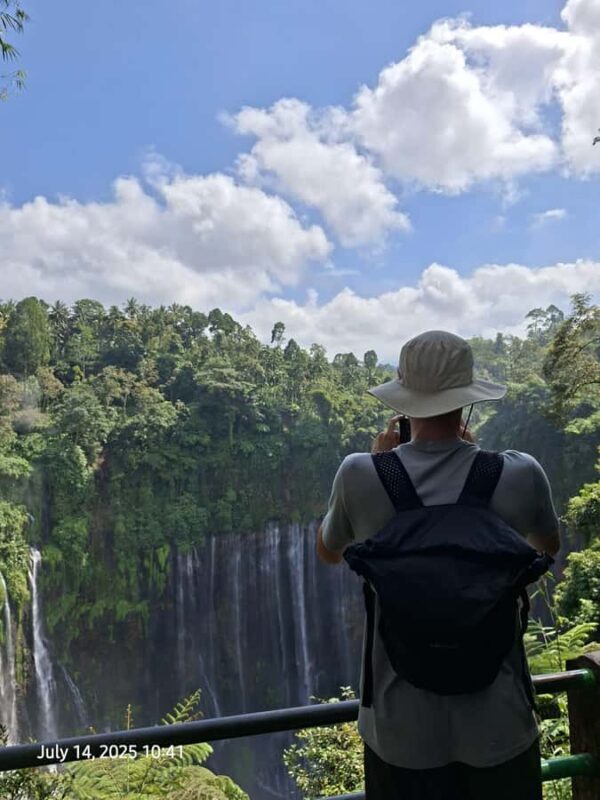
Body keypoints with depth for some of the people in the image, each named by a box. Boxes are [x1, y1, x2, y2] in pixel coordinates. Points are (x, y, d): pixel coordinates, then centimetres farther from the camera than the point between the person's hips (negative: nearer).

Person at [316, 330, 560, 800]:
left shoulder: (361, 475, -16)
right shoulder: (519, 474, -15)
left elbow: (328, 553, 5)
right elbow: (549, 546, 9)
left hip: (401, 727, 0)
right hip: (498, 726, 1)